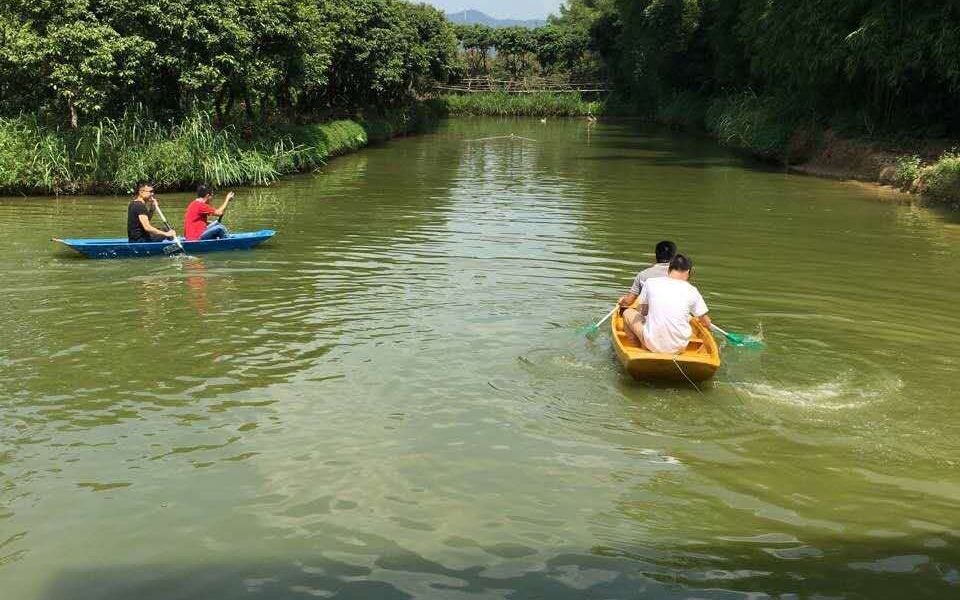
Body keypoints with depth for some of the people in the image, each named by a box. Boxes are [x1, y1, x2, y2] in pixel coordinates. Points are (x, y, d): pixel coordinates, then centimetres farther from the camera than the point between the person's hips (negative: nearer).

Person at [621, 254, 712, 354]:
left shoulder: (650, 283, -1)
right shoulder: (692, 291, 0)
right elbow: (707, 324, 8)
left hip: (653, 344, -2)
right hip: (679, 348, 2)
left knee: (628, 312, 22)